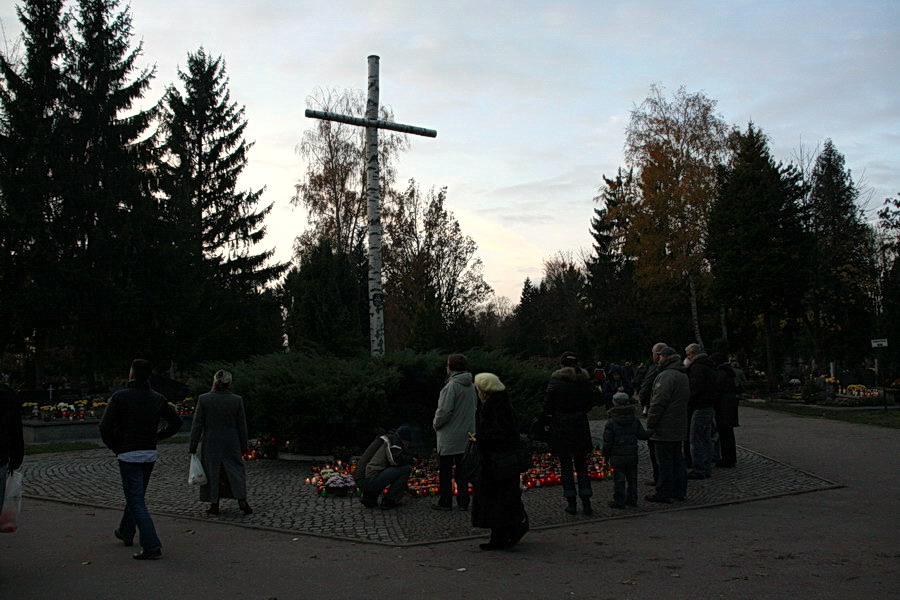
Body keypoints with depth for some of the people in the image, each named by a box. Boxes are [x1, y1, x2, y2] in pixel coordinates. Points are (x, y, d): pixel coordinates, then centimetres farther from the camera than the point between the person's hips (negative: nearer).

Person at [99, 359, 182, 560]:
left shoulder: (119, 397, -11)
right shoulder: (157, 399, 3)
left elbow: (105, 426, -12)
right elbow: (176, 422, 7)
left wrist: (115, 447, 3)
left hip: (128, 454, -5)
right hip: (150, 453, 6)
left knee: (136, 500, -5)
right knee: (136, 495, 24)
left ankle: (152, 545, -14)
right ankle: (126, 532, 42)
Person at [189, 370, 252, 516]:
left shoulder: (203, 399, -8)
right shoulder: (237, 400, -6)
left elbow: (197, 425, -6)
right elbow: (242, 426, 1)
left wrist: (193, 446, 1)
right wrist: (243, 446, 10)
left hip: (211, 444, 0)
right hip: (232, 444, 1)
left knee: (212, 472, 9)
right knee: (236, 470, 10)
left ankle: (214, 506, 11)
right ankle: (242, 501, 2)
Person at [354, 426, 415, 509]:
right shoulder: (394, 439, 0)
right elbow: (396, 460, -15)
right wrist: (411, 460, 2)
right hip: (370, 480, -10)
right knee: (407, 468, -6)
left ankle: (369, 497, 16)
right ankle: (389, 501, -4)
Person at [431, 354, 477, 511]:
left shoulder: (452, 386, -18)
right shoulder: (471, 386, 7)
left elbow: (445, 410, -21)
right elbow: (474, 407, 14)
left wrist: (436, 424, -4)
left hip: (449, 436, -7)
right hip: (466, 436, 7)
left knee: (445, 471, 4)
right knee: (461, 469, 12)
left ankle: (445, 502, 8)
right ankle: (463, 502, 15)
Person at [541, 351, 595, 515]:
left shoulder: (555, 381, -12)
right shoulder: (585, 380, -1)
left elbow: (547, 405, -9)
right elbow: (590, 402, 8)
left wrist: (549, 419, 8)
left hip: (561, 427, -3)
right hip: (581, 425, 3)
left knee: (566, 465, 6)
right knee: (581, 465, 13)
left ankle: (571, 503, 7)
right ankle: (586, 502, 11)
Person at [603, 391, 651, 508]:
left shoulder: (611, 422, -11)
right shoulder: (635, 420, 1)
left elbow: (607, 442, -10)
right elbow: (643, 435, 4)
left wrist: (606, 456, 1)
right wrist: (650, 432, 25)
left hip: (618, 456, -4)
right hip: (632, 455, 4)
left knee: (619, 479, 1)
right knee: (632, 478, 14)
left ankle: (619, 501, 5)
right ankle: (632, 499, 21)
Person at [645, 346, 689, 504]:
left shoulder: (666, 376, -18)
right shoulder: (683, 376, 15)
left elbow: (658, 403, -20)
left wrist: (650, 424, -14)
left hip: (665, 428, -10)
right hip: (679, 427, 10)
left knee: (665, 461, -4)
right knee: (677, 458, 15)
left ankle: (663, 494, -1)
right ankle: (679, 490, 20)